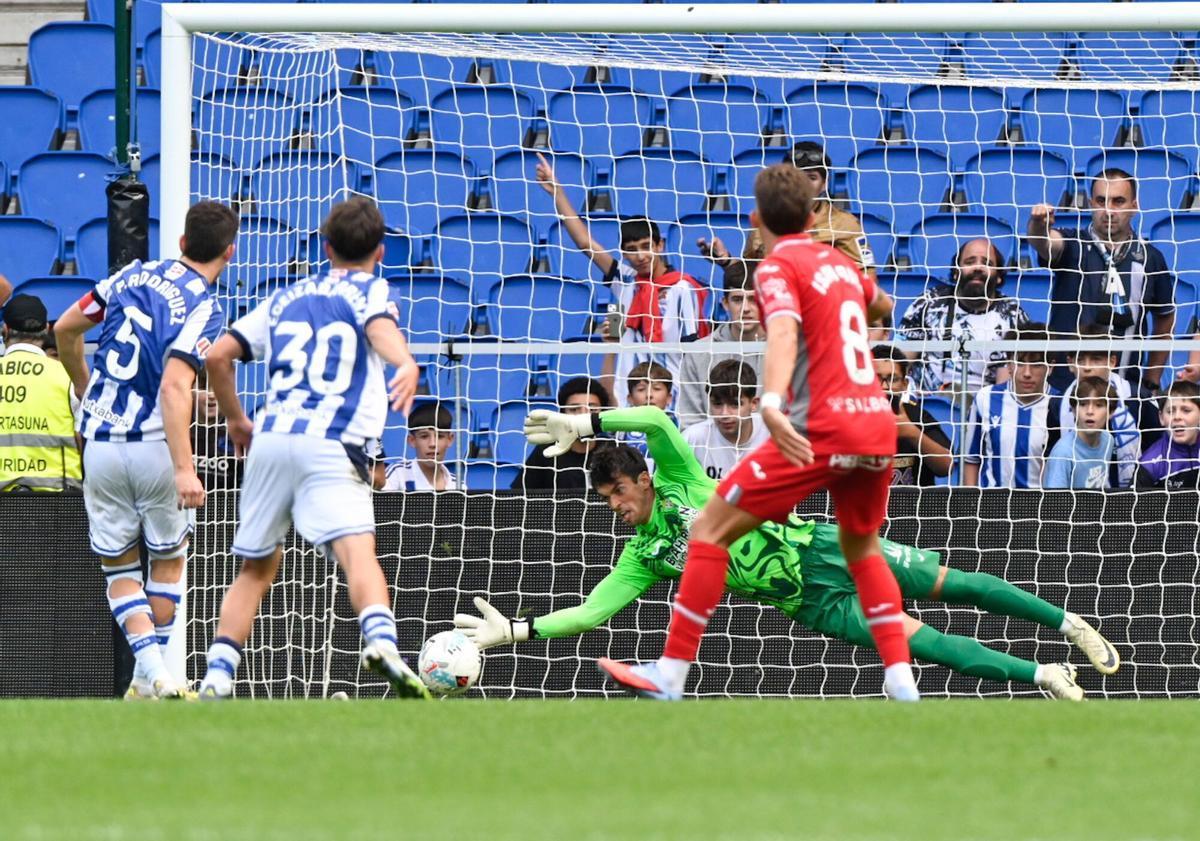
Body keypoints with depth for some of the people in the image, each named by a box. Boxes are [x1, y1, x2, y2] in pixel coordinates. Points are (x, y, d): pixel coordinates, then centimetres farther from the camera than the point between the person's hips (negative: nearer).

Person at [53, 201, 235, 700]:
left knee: (119, 566, 11)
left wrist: (83, 387, 31)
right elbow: (174, 386, -26)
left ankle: (150, 665, -8)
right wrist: (184, 470, -31)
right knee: (168, 560, 17)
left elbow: (64, 330, 13)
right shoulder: (203, 308, -13)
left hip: (100, 446, 4)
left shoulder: (135, 275, 4)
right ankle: (151, 677, 15)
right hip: (156, 447, -4)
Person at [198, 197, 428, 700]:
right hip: (330, 445, -4)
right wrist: (406, 365, -33)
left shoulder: (286, 298, 24)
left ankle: (216, 678, 12)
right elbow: (381, 328, -13)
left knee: (257, 566, 19)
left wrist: (235, 419, 35)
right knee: (357, 550, -22)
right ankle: (381, 641, -48)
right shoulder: (367, 289, 12)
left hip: (269, 438, 5)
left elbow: (217, 356, 21)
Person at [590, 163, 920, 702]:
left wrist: (772, 404, -41)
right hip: (878, 425, 7)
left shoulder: (778, 268, -3)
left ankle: (669, 677, -6)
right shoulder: (841, 264, 18)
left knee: (711, 530, -1)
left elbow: (783, 333, -24)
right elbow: (881, 306, 41)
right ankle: (902, 683, 17)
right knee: (862, 547, 28)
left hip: (821, 429, -7)